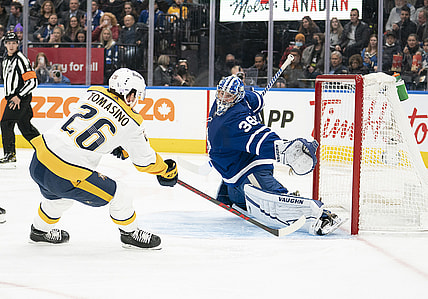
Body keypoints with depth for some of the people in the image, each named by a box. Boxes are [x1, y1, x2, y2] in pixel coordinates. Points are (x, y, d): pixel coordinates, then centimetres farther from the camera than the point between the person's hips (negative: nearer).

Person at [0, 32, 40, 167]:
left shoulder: (21, 59, -14)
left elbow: (32, 81, -19)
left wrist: (19, 97, -21)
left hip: (22, 98, -9)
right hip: (12, 97, 9)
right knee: (25, 127, 9)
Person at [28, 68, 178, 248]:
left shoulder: (94, 93, 10)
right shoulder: (131, 123, -3)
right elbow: (145, 161, 9)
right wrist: (167, 170, 28)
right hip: (66, 176, -7)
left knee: (59, 194, 38)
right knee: (118, 195, 11)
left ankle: (41, 229, 55)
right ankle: (130, 234, 29)